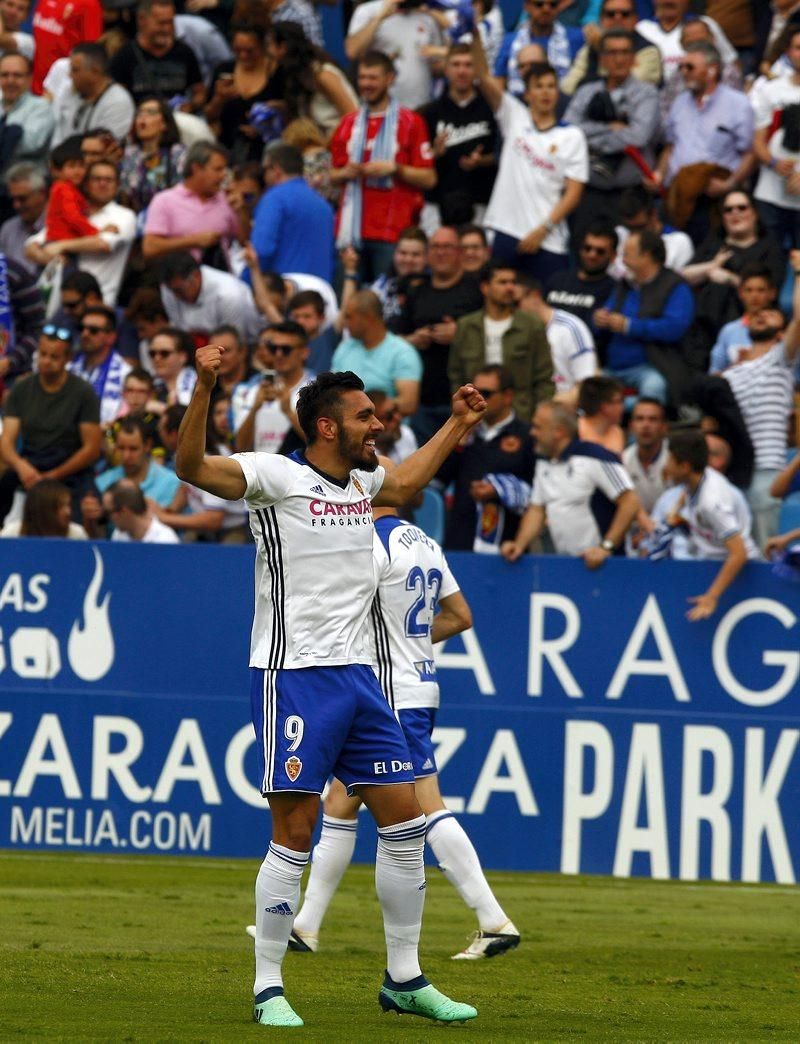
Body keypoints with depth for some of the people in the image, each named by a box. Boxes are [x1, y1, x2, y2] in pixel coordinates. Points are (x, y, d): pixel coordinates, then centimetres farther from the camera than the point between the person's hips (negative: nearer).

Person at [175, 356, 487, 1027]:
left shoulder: (362, 481, 14)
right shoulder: (278, 476, -8)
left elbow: (406, 480, 39)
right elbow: (193, 467, -22)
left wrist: (457, 426, 39)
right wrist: (204, 388, -34)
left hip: (357, 676, 7)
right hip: (294, 675, -7)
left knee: (405, 821, 6)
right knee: (295, 836, -8)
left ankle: (405, 980, 16)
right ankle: (269, 990, 1)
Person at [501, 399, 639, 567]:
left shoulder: (594, 457, -13)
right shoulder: (544, 463, 12)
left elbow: (630, 503, -16)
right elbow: (537, 509, 17)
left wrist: (606, 547, -19)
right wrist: (519, 545, 1)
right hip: (564, 561, 7)